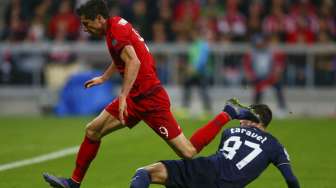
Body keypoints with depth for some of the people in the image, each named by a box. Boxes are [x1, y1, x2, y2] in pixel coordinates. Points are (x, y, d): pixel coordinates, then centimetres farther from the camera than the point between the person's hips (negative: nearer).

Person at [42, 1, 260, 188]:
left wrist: (123, 97, -32)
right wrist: (104, 78, 42)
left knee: (189, 152, -9)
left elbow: (134, 62, -28)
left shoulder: (115, 30, -15)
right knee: (93, 131, 8)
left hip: (148, 99, -10)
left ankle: (226, 116, 3)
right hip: (137, 97, 10)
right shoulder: (118, 24, 14)